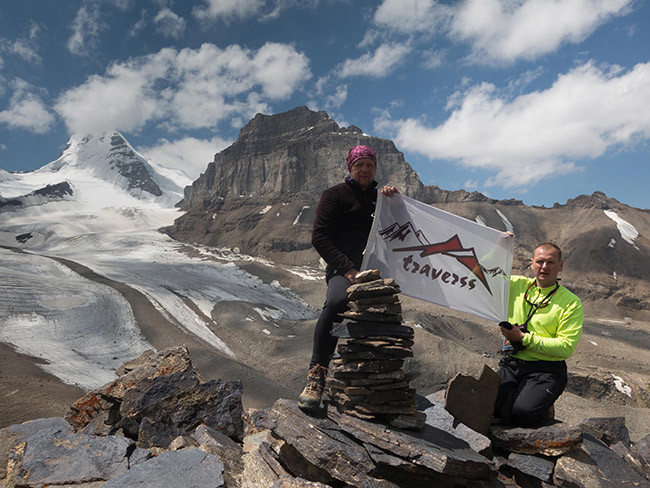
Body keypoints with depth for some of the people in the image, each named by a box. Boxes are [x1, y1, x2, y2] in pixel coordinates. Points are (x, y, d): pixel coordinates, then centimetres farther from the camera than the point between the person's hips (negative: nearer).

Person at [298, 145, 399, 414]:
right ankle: (316, 374, -31)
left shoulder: (378, 196, 22)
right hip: (343, 269, -6)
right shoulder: (336, 194, 6)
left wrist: (393, 199, 2)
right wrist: (347, 268, -15)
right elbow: (320, 236, -4)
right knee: (337, 301, -35)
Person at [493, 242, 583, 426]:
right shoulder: (515, 285, 10)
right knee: (491, 406, -22)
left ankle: (543, 403, 8)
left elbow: (566, 347, -8)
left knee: (523, 412, -26)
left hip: (546, 370, -2)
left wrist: (524, 338, -12)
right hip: (512, 363, 3)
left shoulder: (571, 302, 0)